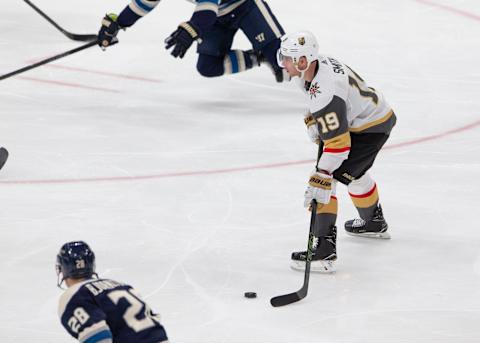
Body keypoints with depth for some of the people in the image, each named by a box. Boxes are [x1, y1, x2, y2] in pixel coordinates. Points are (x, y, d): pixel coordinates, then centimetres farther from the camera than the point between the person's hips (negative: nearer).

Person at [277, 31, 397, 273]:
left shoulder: (324, 92, -33)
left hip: (371, 129, -10)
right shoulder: (320, 63, -5)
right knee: (353, 171, 34)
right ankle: (374, 223, 58)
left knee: (323, 180, -15)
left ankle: (324, 249, -20)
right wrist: (313, 120, 8)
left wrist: (321, 178, -35)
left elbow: (338, 143, -34)